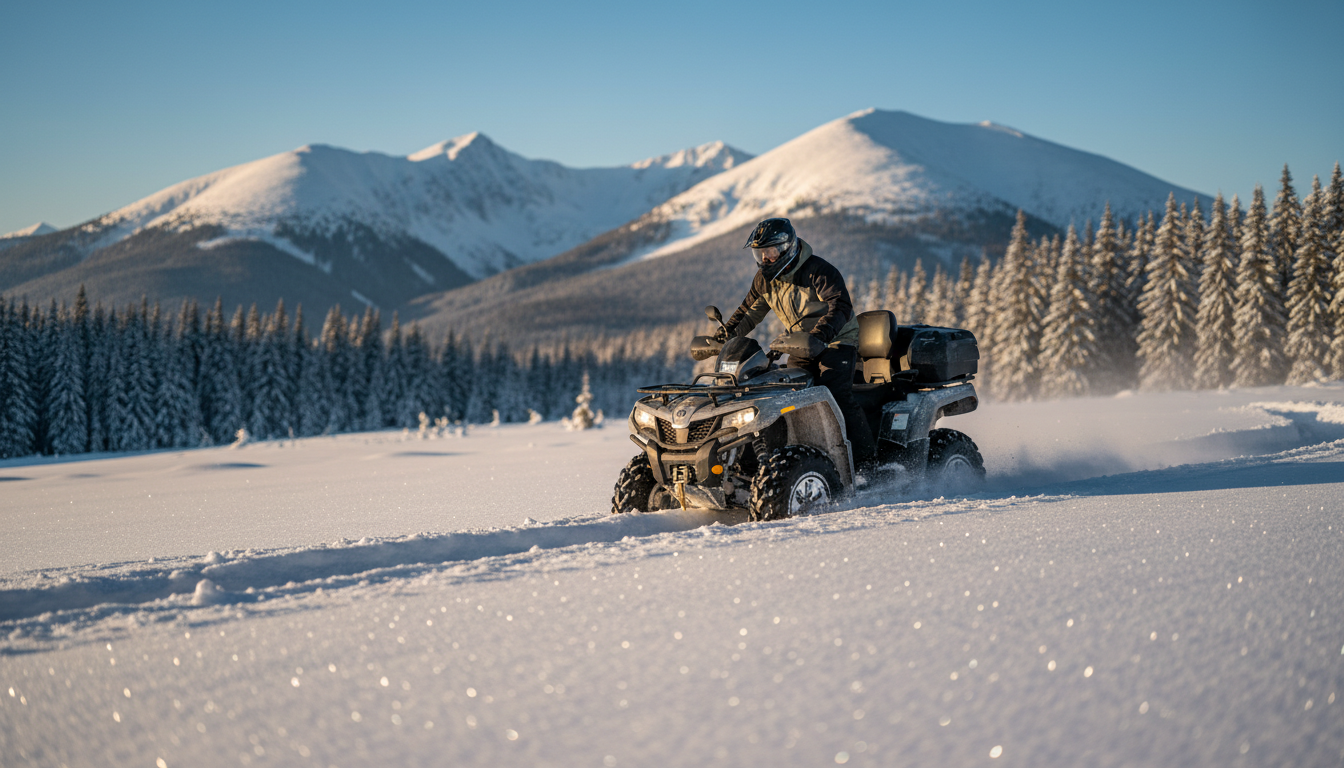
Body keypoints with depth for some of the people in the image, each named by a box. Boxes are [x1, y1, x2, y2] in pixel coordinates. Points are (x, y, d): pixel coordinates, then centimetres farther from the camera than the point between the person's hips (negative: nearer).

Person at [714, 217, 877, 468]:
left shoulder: (818, 271, -20)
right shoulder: (765, 279, 3)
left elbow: (841, 307, -29)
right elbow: (749, 312, 14)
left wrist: (819, 337, -45)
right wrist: (725, 334, -2)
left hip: (837, 340, -7)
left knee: (837, 396, -22)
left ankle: (866, 459, -17)